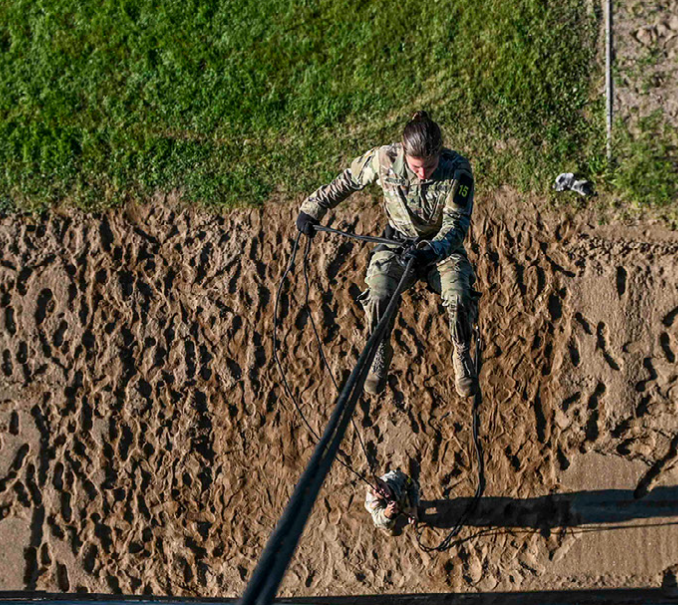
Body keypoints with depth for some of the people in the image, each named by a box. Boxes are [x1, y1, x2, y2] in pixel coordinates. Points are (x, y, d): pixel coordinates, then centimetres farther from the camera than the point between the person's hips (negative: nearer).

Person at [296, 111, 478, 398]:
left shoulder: (457, 169, -22)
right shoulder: (385, 159, -18)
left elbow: (457, 224, -19)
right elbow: (346, 181, -1)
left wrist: (431, 251, -37)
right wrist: (312, 209, 2)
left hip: (442, 245, -1)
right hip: (398, 242, 1)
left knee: (459, 298, -26)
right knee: (378, 296, -25)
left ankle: (462, 355, 5)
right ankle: (380, 353, 6)